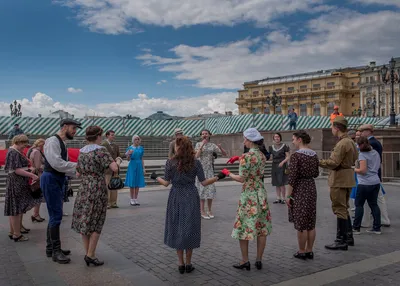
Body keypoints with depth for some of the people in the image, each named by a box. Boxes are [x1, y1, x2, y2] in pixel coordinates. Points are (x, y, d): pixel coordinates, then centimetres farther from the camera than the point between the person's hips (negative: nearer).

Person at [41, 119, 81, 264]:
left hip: (58, 181, 10)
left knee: (54, 215, 15)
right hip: (51, 180, -10)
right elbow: (57, 163, -26)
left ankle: (51, 248, 25)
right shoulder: (53, 141, -14)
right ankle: (55, 251, 1)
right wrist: (78, 166, -20)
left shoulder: (62, 143, 16)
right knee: (56, 215, -7)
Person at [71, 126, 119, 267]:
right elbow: (114, 168, -22)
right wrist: (116, 161, -1)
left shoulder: (81, 152, 7)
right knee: (96, 223, 4)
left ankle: (87, 253, 18)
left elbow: (78, 173, 14)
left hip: (83, 189, 6)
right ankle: (90, 255, 5)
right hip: (98, 189, -6)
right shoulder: (101, 150, -12)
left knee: (84, 221, 12)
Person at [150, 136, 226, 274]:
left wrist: (156, 177, 14)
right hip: (191, 197, 1)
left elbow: (166, 183, -4)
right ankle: (188, 264, 16)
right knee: (190, 228, 10)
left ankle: (181, 264, 16)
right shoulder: (196, 163, -5)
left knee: (177, 228, 11)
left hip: (176, 198, 0)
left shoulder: (170, 163, -7)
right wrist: (218, 177, 9)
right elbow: (204, 182, -6)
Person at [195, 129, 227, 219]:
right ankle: (202, 211, 5)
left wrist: (220, 148, -16)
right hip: (201, 169, -2)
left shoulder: (213, 145, 5)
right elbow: (197, 155, -15)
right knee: (202, 189, -2)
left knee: (210, 189, 3)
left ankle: (210, 210, 15)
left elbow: (224, 154, 3)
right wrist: (202, 145, -18)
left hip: (209, 169, 3)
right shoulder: (198, 144, 0)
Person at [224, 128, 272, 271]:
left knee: (244, 227, 6)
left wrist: (228, 173, -1)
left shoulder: (246, 157, -17)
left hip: (248, 195, -7)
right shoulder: (262, 156, 6)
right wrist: (240, 159, 17)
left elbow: (241, 179, -17)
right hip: (261, 193, 7)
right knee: (262, 228, 11)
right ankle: (259, 260, 19)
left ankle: (245, 261, 12)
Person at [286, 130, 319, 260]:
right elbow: (316, 174, 15)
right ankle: (309, 251, 21)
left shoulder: (296, 155, -16)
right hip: (311, 187, 7)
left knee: (301, 222, 2)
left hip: (299, 189, -7)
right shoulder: (314, 154, 5)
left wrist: (288, 195, -12)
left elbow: (292, 177, -17)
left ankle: (302, 252, 11)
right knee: (311, 222, 12)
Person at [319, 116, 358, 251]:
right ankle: (348, 237, 28)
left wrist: (318, 162, -14)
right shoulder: (350, 141, 12)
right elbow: (354, 158, 19)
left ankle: (341, 241, 4)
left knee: (340, 210, -3)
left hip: (339, 180, -10)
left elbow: (333, 163, -23)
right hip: (347, 178, 10)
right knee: (344, 209, 19)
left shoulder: (342, 143, -20)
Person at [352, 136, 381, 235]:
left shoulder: (362, 154, -14)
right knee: (374, 204, 12)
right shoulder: (375, 152, 10)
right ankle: (377, 228, 14)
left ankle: (356, 228, 4)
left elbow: (363, 170, -19)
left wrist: (354, 170, -3)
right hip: (376, 182, 7)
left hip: (365, 183, -7)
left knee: (359, 205, 1)